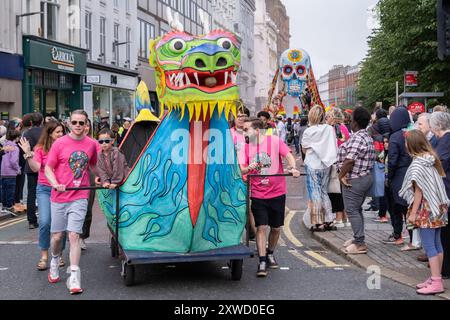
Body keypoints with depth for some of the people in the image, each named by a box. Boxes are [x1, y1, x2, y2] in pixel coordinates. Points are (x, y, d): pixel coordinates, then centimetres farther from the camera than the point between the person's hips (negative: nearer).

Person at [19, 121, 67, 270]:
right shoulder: (40, 148, 2)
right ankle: (44, 256, 2)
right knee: (45, 222, -12)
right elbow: (35, 168, -9)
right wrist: (28, 153, -20)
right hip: (44, 189, -1)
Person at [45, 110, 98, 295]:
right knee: (57, 235, 10)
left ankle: (74, 277, -5)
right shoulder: (59, 143, -4)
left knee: (74, 235, -8)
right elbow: (48, 168, -2)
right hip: (59, 196, 0)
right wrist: (55, 183, -17)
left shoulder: (91, 144, 3)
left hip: (79, 198, 0)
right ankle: (55, 261, 40)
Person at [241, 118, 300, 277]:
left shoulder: (275, 141, -4)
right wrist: (248, 168, -17)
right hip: (258, 195, 1)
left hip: (277, 193, -1)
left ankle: (270, 254, 33)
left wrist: (293, 168, -30)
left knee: (276, 228, 11)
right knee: (261, 227, -7)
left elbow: (288, 155, -11)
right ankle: (262, 262, -2)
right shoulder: (247, 147, 4)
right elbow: (243, 169, 6)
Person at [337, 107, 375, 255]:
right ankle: (358, 239, 29)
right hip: (366, 176, 11)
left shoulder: (357, 138, -20)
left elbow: (349, 160, -27)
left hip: (354, 180, -10)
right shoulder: (367, 137, 14)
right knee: (357, 209, 19)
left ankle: (360, 243, -2)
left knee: (352, 210, -4)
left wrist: (341, 175, -13)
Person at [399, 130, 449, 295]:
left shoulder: (417, 165, -15)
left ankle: (436, 282, -5)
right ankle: (436, 278, 18)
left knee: (428, 246, -5)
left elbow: (419, 191, -16)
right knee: (437, 244, 11)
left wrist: (413, 213, -12)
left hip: (426, 209, -8)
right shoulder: (432, 160, 8)